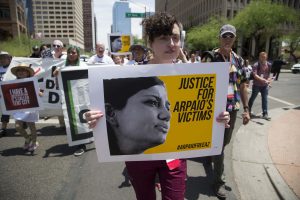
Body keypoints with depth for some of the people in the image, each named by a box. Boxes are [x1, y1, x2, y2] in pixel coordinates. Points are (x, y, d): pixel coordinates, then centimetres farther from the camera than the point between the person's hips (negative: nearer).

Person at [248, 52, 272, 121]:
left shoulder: (269, 65, 1)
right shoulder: (256, 65, -15)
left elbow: (269, 74, 12)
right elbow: (255, 75, -25)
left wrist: (268, 81, 4)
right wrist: (264, 80, -34)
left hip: (265, 85, 4)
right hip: (256, 85, -4)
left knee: (265, 99, 4)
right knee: (252, 98, 11)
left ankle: (265, 114, 10)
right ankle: (248, 110, 29)